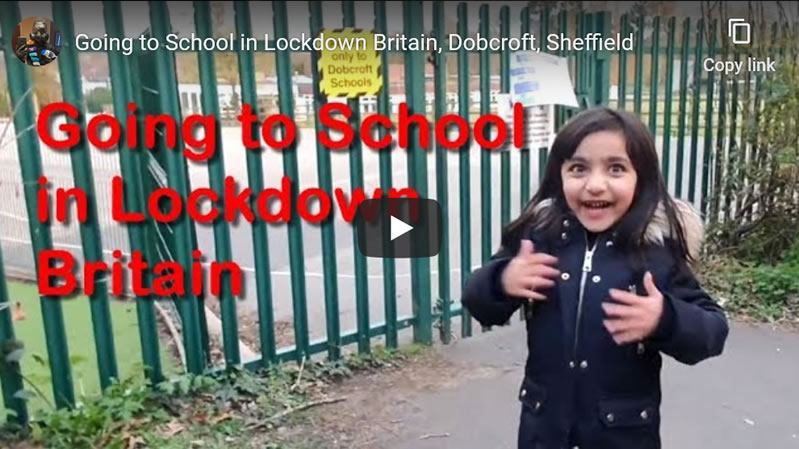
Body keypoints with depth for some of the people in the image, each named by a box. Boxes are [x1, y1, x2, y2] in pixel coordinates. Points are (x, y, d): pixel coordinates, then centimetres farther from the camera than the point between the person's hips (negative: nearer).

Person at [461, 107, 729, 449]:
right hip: (544, 421, 2)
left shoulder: (659, 247, -15)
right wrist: (502, 281, -23)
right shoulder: (537, 234, -10)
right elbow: (479, 302, -2)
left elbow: (713, 329, -10)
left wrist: (665, 320, -29)